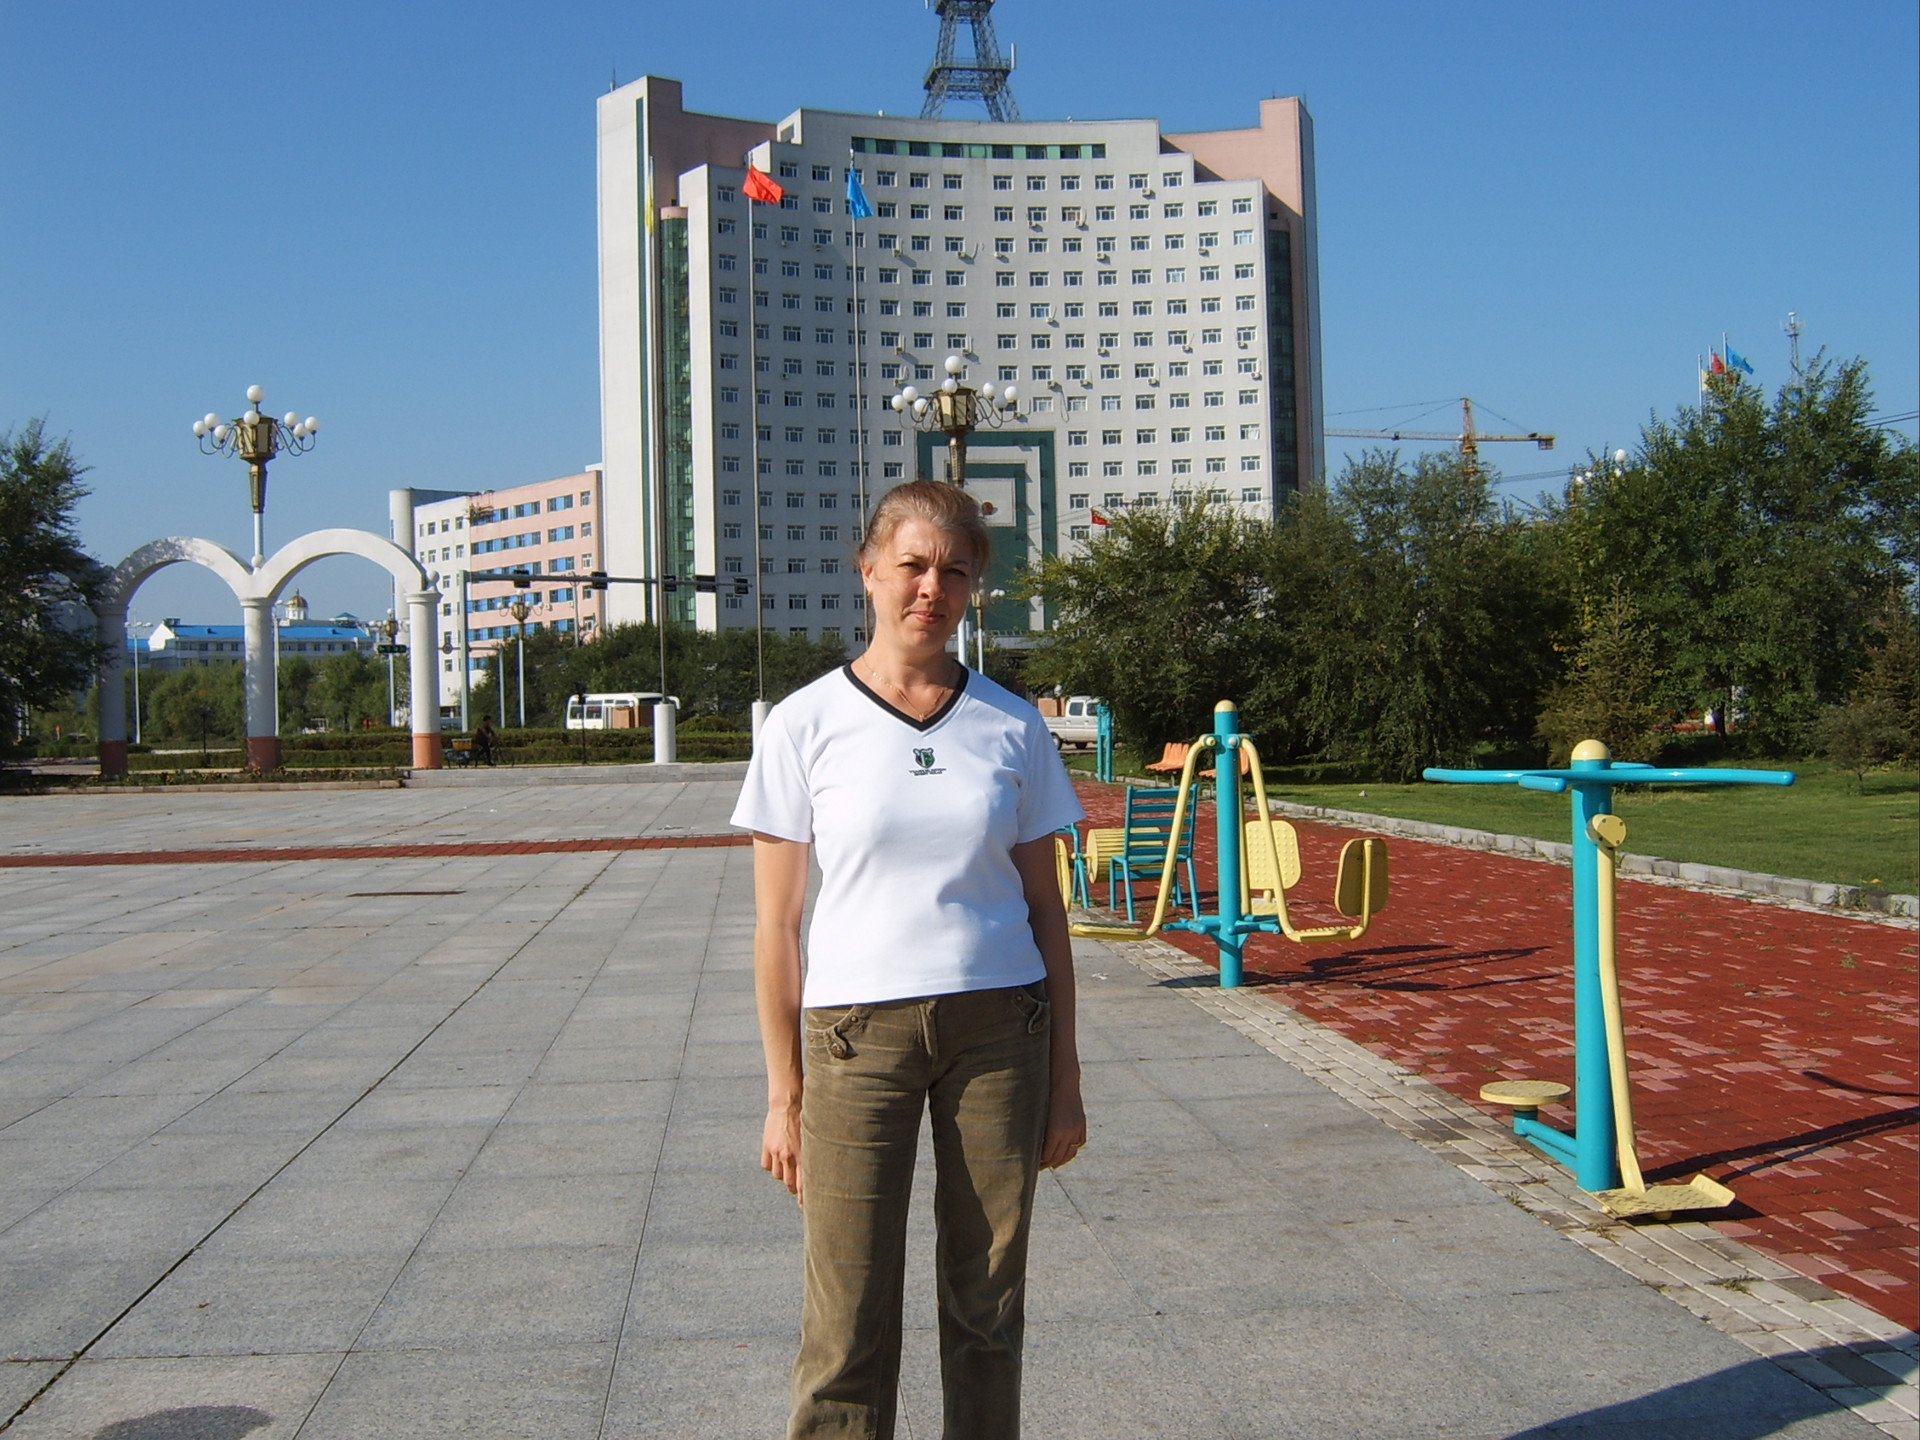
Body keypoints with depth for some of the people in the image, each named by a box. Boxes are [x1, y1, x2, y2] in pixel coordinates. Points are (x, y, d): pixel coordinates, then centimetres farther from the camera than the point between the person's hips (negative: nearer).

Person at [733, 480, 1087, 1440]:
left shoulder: (1011, 726, 3)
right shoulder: (805, 725, -2)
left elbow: (1045, 910, 7)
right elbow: (776, 926, 0)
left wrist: (1064, 1075, 6)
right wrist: (783, 1094, -1)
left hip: (998, 1028, 2)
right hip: (856, 1033, -2)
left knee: (988, 1310, 11)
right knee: (848, 1326, 2)